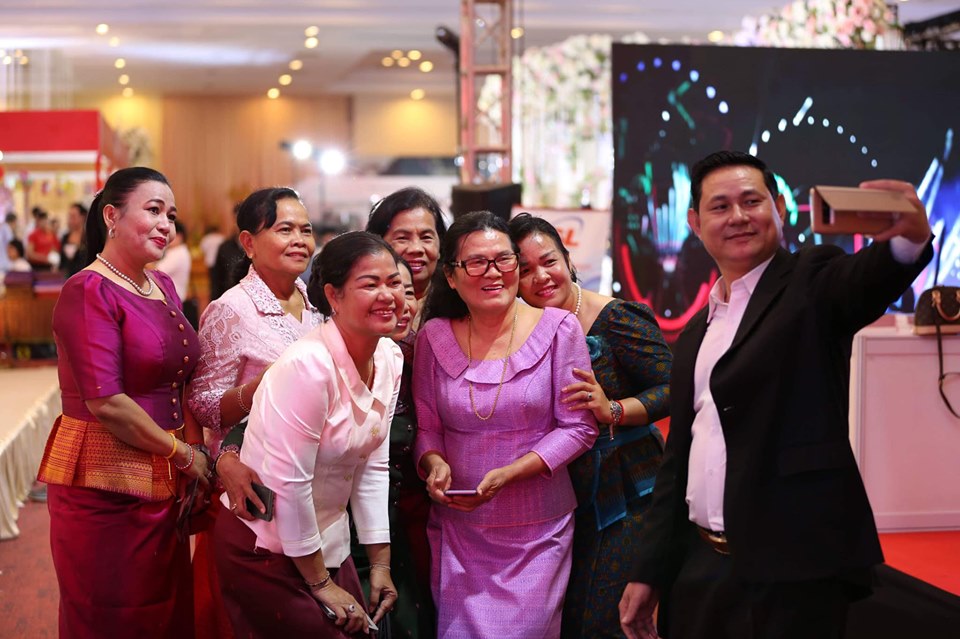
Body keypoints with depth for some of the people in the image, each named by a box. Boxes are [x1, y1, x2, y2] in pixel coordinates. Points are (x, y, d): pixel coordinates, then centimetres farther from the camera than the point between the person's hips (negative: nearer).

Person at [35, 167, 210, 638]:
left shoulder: (163, 287, 12)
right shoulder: (89, 292, -14)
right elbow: (106, 402, -20)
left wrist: (198, 452, 4)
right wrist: (184, 455, -11)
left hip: (164, 483, 8)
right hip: (105, 483, -8)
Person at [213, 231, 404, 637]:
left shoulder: (390, 360, -1)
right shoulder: (308, 366, -24)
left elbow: (372, 467, 5)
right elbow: (289, 485, -23)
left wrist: (381, 562, 5)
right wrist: (321, 584, -14)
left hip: (330, 543, 7)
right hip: (266, 549, -7)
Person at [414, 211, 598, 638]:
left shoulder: (559, 328, -6)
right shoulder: (434, 336, 1)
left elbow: (578, 427, -7)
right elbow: (427, 426, 8)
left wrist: (508, 474, -17)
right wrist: (435, 463, -13)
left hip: (537, 531, -2)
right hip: (458, 528, 2)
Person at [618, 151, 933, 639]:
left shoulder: (810, 283, -3)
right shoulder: (695, 333, 16)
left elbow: (865, 281, -27)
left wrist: (907, 238, -49)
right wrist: (649, 573, 16)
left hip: (791, 574, -6)